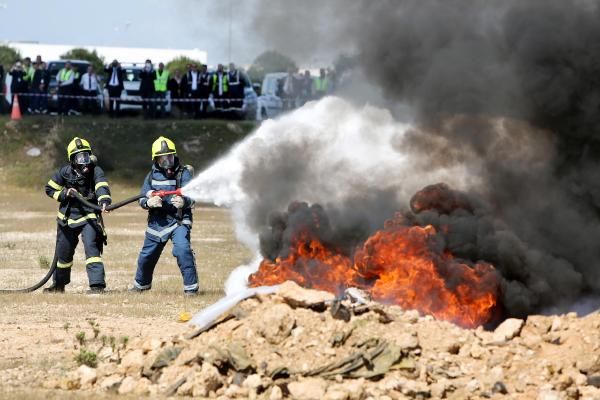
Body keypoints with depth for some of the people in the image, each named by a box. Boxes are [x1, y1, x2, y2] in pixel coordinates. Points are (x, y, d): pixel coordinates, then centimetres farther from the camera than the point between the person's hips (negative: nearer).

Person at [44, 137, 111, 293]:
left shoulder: (95, 171, -14)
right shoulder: (65, 172, -6)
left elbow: (101, 186, -33)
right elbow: (50, 189, 6)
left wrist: (104, 201, -53)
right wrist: (65, 194, -12)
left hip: (89, 217, -3)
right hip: (67, 217, 3)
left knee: (91, 248, -22)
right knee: (63, 252, 16)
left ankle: (97, 285, -24)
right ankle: (58, 285, 37)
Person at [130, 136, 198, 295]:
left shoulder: (183, 173, -7)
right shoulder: (152, 175, 6)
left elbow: (192, 197, -17)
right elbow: (142, 198, 3)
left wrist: (184, 202, -40)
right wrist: (148, 202, -22)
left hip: (178, 220, -5)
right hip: (157, 221, 5)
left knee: (182, 250, -25)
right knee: (147, 255, 15)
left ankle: (191, 287, -17)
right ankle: (141, 283, 40)